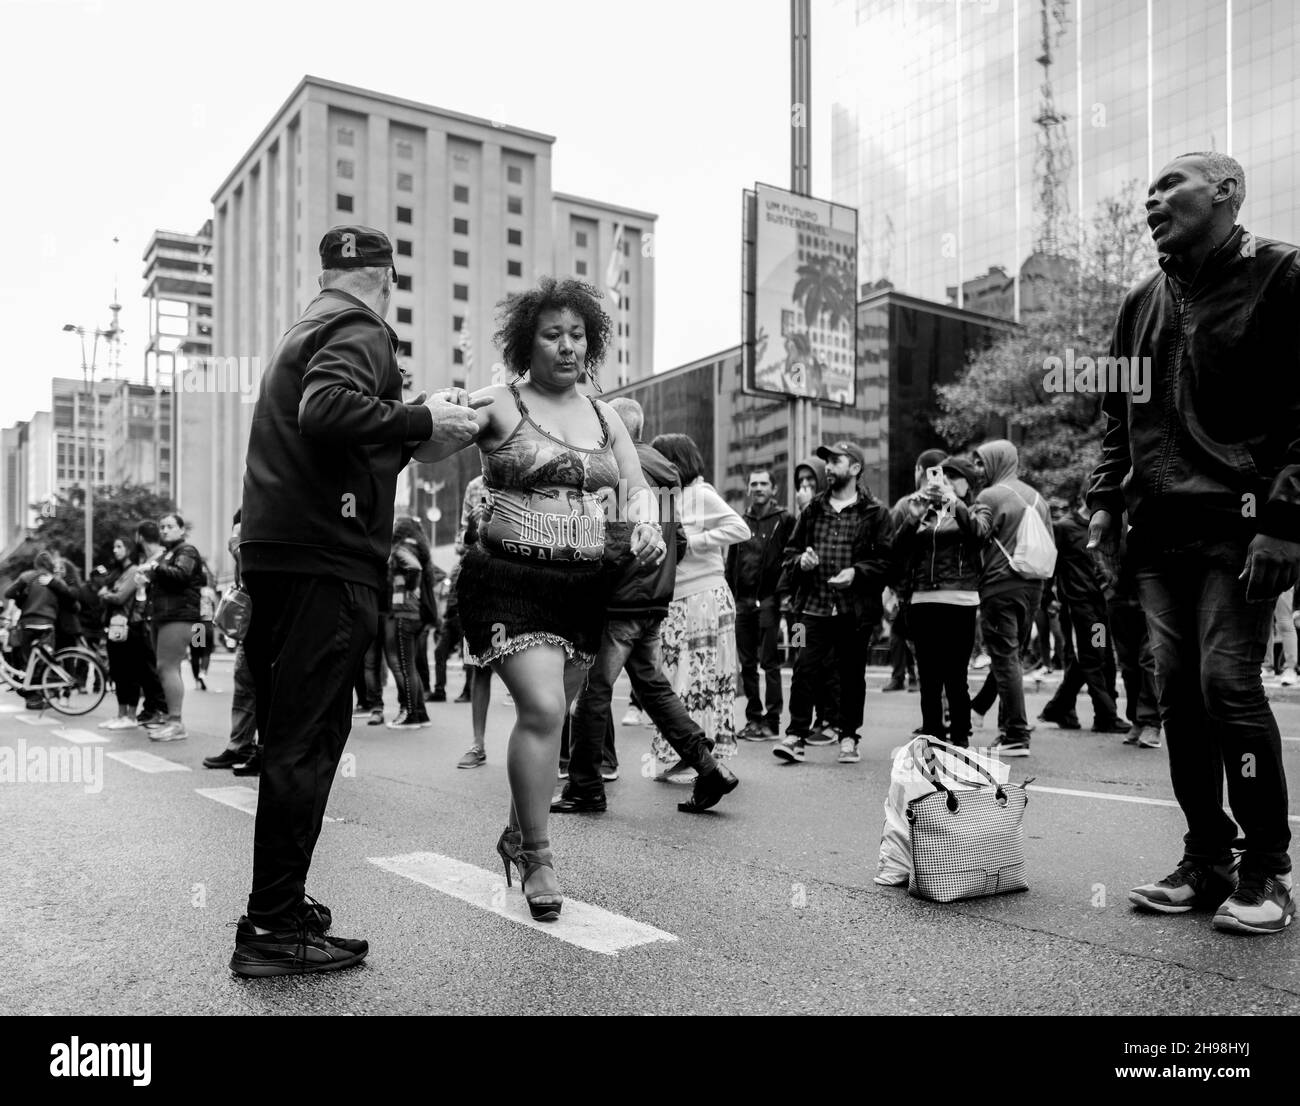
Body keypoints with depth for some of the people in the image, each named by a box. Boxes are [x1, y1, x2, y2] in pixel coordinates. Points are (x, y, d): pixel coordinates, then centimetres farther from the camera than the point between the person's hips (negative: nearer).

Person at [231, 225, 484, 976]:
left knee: (293, 735, 15)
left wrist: (425, 421, 21)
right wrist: (422, 421, -16)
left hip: (277, 550, 10)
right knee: (307, 741, -6)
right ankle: (275, 928, 0)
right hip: (327, 557, -10)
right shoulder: (360, 330, -4)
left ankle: (279, 904, 25)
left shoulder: (304, 332, 25)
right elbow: (328, 409, -25)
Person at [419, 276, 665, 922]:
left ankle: (516, 834, 34)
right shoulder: (500, 405, -4)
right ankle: (538, 858, 0)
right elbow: (425, 451, -13)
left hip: (583, 586, 5)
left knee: (548, 714, 13)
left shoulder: (604, 418, 12)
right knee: (542, 709, -17)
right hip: (510, 580, -5)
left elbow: (635, 487, 9)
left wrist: (644, 525, -13)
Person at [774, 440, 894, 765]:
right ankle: (796, 735, 0)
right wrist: (800, 560, -3)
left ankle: (848, 737, 21)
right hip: (815, 605, 2)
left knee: (852, 674, 8)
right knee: (805, 669, -5)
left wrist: (856, 572, -17)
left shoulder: (875, 512, 0)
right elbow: (790, 551, 18)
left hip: (857, 610, -2)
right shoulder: (813, 510, 12)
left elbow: (888, 559, -5)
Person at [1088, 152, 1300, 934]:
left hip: (1237, 525, -6)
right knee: (1179, 693, 5)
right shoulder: (1143, 303, 18)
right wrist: (1107, 502, 10)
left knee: (1229, 684, -10)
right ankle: (1206, 862, 15)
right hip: (1159, 531, 6)